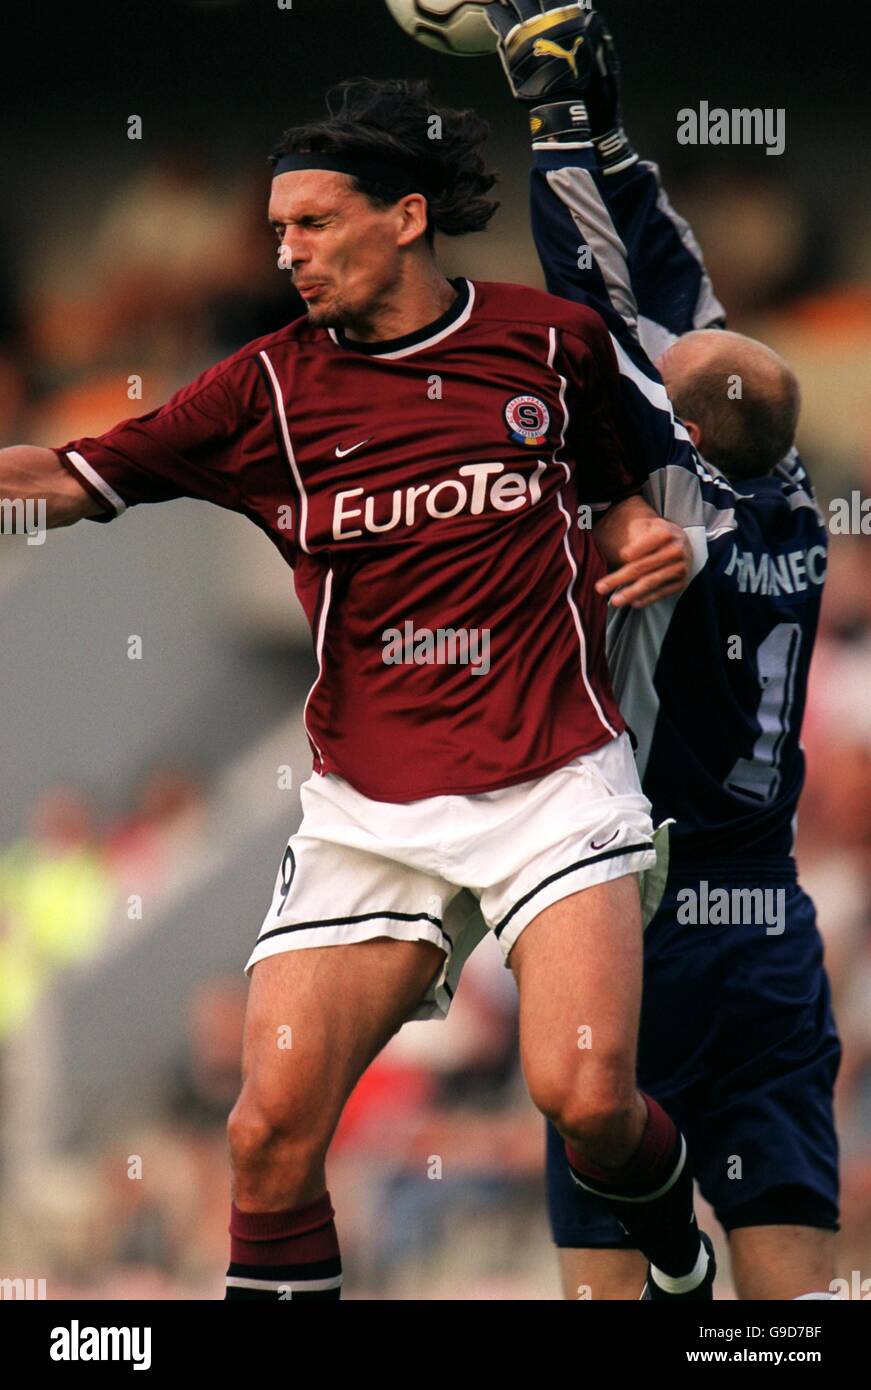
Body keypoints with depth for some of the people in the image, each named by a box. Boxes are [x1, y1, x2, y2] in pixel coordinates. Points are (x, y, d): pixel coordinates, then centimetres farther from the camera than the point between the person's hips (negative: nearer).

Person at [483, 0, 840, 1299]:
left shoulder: (676, 511, -12)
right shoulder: (793, 523, 6)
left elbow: (606, 331, -10)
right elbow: (684, 316, 13)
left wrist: (562, 123, -2)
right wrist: (608, 135, 17)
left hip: (635, 924, -6)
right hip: (775, 931, 6)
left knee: (602, 1263, -2)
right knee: (790, 1277, 2)